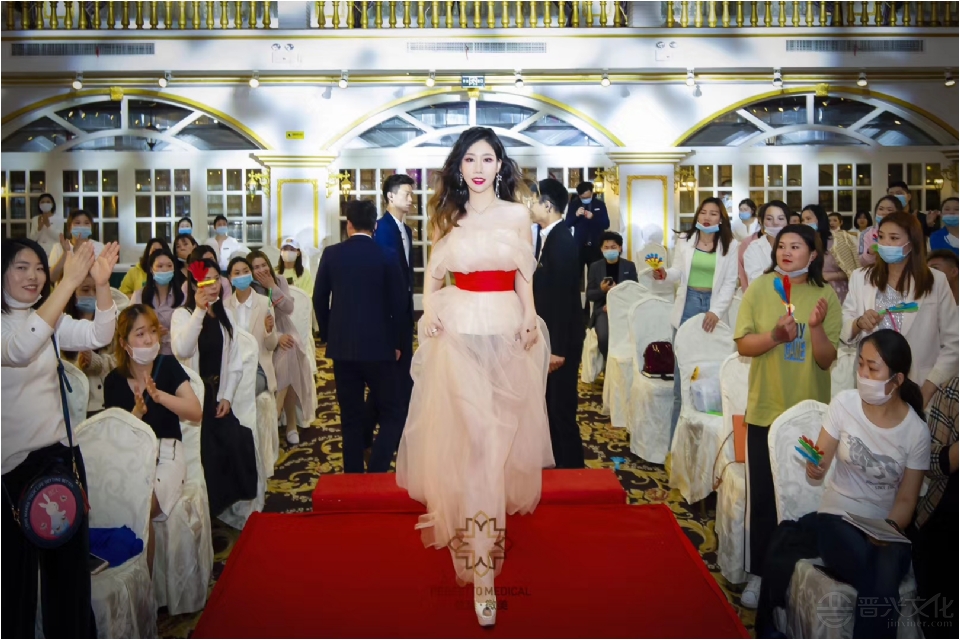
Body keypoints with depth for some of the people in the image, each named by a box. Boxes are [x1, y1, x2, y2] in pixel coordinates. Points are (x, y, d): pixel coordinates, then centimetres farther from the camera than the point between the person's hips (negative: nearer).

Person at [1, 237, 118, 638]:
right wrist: (70, 282, -39)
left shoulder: (54, 320, 8)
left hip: (60, 451, 6)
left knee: (70, 556, 16)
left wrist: (102, 284, -24)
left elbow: (98, 336, -7)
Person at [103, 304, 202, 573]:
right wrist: (137, 412, -19)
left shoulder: (168, 366, -2)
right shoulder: (114, 381, 3)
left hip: (166, 452, -2)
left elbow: (196, 412, -11)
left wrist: (159, 395, -24)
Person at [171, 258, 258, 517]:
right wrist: (199, 311, -30)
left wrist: (227, 396, -3)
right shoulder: (183, 314, -6)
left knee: (231, 446, 0)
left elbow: (235, 360, 7)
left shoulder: (225, 316, 9)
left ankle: (226, 502, 17)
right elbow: (182, 351, -26)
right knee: (204, 454, -4)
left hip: (220, 396, 4)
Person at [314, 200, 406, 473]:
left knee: (351, 418, 11)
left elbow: (319, 298, 5)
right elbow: (398, 302, -4)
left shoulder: (331, 254, 1)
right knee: (392, 415, 6)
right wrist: (396, 343, 8)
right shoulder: (386, 256, -6)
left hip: (341, 346, 3)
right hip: (378, 346, -3)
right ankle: (376, 473, -8)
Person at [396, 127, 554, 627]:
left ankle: (479, 542, 26)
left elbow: (523, 275, 9)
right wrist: (428, 311, -1)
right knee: (468, 431, -6)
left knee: (499, 431, 5)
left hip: (507, 330, 1)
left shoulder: (517, 215, 6)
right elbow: (433, 271, 15)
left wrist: (530, 317, -5)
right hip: (459, 329, 0)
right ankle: (482, 564, 0)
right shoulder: (448, 215, 8)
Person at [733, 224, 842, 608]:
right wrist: (775, 335, -24)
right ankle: (758, 573, 20)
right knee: (762, 495, 6)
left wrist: (816, 327, -24)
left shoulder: (826, 297, -5)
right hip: (766, 408, -1)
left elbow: (827, 360, -7)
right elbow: (743, 345, -7)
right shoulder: (759, 289, -6)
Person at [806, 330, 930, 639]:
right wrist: (814, 466, -28)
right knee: (879, 583, -29)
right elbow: (821, 462, -3)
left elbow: (906, 499, 0)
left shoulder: (916, 431, -6)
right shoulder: (844, 403, -6)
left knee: (885, 575, -32)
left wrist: (890, 528, -21)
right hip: (838, 517, 0)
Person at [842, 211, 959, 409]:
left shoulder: (937, 281, -2)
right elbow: (844, 329, 2)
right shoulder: (860, 278, 2)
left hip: (918, 387, -1)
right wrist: (859, 323, -19)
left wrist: (928, 390, -9)